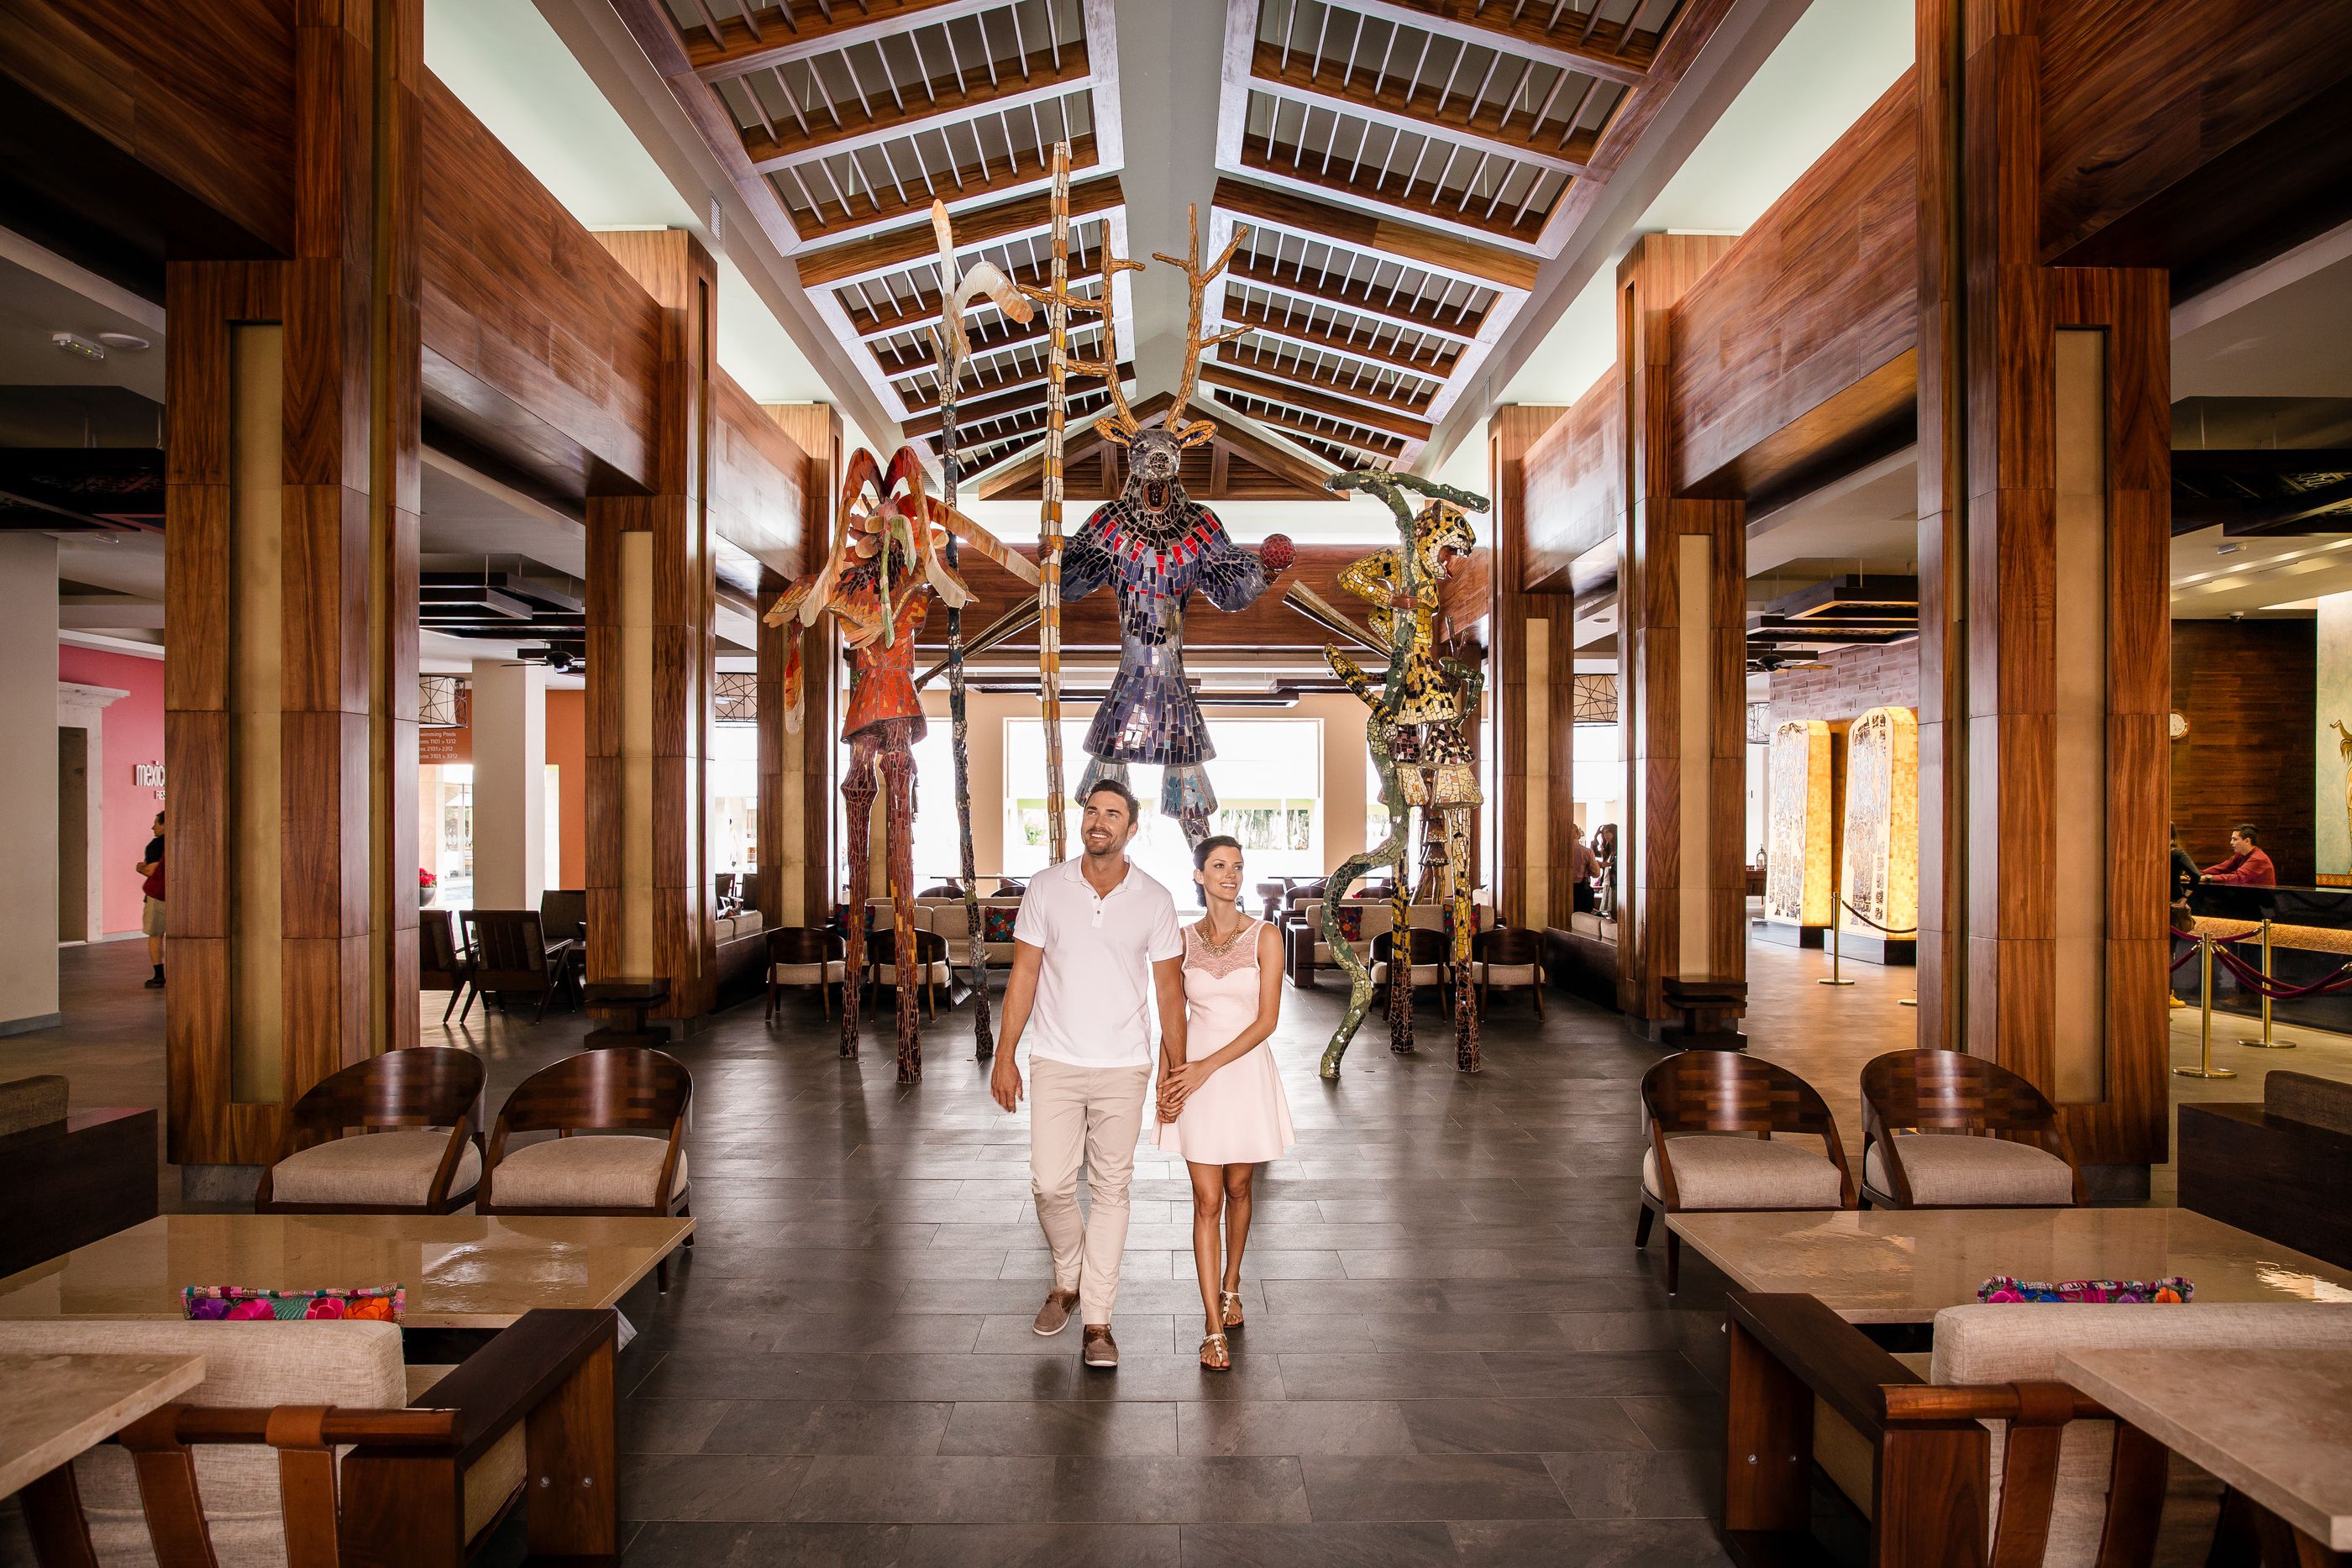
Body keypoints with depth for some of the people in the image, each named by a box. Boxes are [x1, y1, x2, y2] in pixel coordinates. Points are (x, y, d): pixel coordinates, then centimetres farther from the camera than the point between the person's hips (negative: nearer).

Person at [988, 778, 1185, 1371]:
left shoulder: (1154, 900, -2)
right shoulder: (1046, 888, -1)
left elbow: (1169, 990, 2)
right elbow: (1024, 974, 2)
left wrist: (1178, 1072, 0)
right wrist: (1005, 1055, -2)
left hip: (1123, 1068, 0)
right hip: (1056, 1063, 0)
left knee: (1111, 1190, 5)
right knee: (1050, 1185, 0)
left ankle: (1097, 1321, 17)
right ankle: (1068, 1279, 29)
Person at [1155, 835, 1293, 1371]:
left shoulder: (1265, 937, -5)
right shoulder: (1183, 939, 1)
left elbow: (1267, 1019, -10)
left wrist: (1206, 1067, -15)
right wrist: (1166, 1080, -2)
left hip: (1245, 1072, 0)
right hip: (1192, 1076, 1)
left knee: (1237, 1189, 14)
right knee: (1207, 1200, 0)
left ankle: (1230, 1286, 38)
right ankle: (1215, 1328, 6)